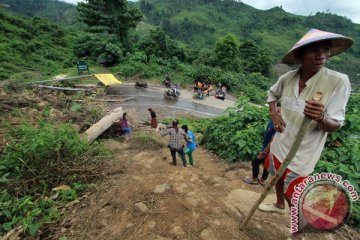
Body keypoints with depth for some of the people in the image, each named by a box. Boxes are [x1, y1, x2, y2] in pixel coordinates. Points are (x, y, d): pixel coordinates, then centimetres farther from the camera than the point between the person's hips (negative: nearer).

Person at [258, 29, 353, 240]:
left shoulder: (339, 81, -19)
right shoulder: (287, 78, -8)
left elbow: (335, 125, -18)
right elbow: (272, 94, 13)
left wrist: (321, 118, -41)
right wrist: (274, 114, -4)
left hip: (302, 154, -4)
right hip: (279, 144, 5)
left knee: (293, 196, 9)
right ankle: (279, 205, 57)